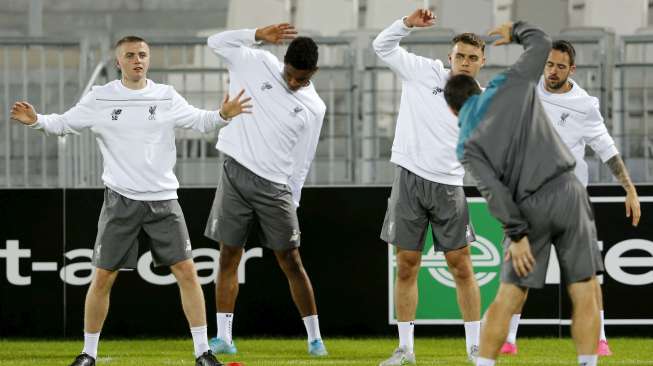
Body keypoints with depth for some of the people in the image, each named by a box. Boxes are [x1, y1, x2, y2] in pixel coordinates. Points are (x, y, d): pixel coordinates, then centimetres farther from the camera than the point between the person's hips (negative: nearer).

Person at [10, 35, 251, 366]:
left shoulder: (166, 97, 4)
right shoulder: (99, 98, 0)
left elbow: (200, 122, 7)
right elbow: (64, 123, 7)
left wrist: (222, 115, -13)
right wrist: (37, 121, -12)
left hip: (163, 199, 1)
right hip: (120, 199, -1)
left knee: (186, 271, -4)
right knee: (102, 277, -1)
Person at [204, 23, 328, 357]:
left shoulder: (314, 108, 4)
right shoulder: (258, 65, 4)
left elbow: (301, 163, 7)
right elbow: (216, 42, 6)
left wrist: (291, 204, 3)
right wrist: (260, 35, -3)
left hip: (274, 185, -1)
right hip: (235, 174, 1)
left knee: (290, 260, -1)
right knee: (228, 257, 1)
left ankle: (315, 338, 6)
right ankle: (223, 338, 4)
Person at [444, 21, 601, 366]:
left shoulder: (468, 144, 7)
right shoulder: (509, 86, 10)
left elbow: (492, 188, -8)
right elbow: (541, 43, 23)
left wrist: (516, 234, -10)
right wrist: (516, 31, 43)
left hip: (529, 208, 0)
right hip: (566, 191, 0)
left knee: (507, 299, 7)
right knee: (584, 296, 2)